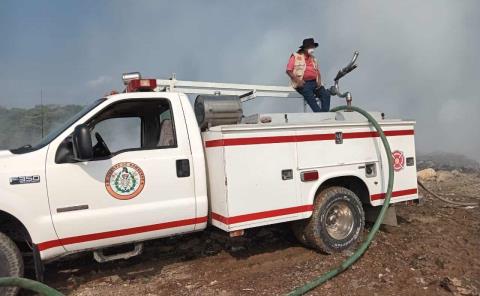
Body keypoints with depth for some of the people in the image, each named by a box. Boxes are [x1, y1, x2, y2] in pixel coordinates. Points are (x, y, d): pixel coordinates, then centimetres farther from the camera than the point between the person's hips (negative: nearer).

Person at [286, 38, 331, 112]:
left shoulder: (313, 58, 24)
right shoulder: (295, 57, 7)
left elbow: (318, 72, 23)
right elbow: (288, 71, -1)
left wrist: (319, 81, 0)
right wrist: (297, 80, -15)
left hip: (314, 82, 6)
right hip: (303, 83, -6)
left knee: (326, 94, -19)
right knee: (310, 97, -33)